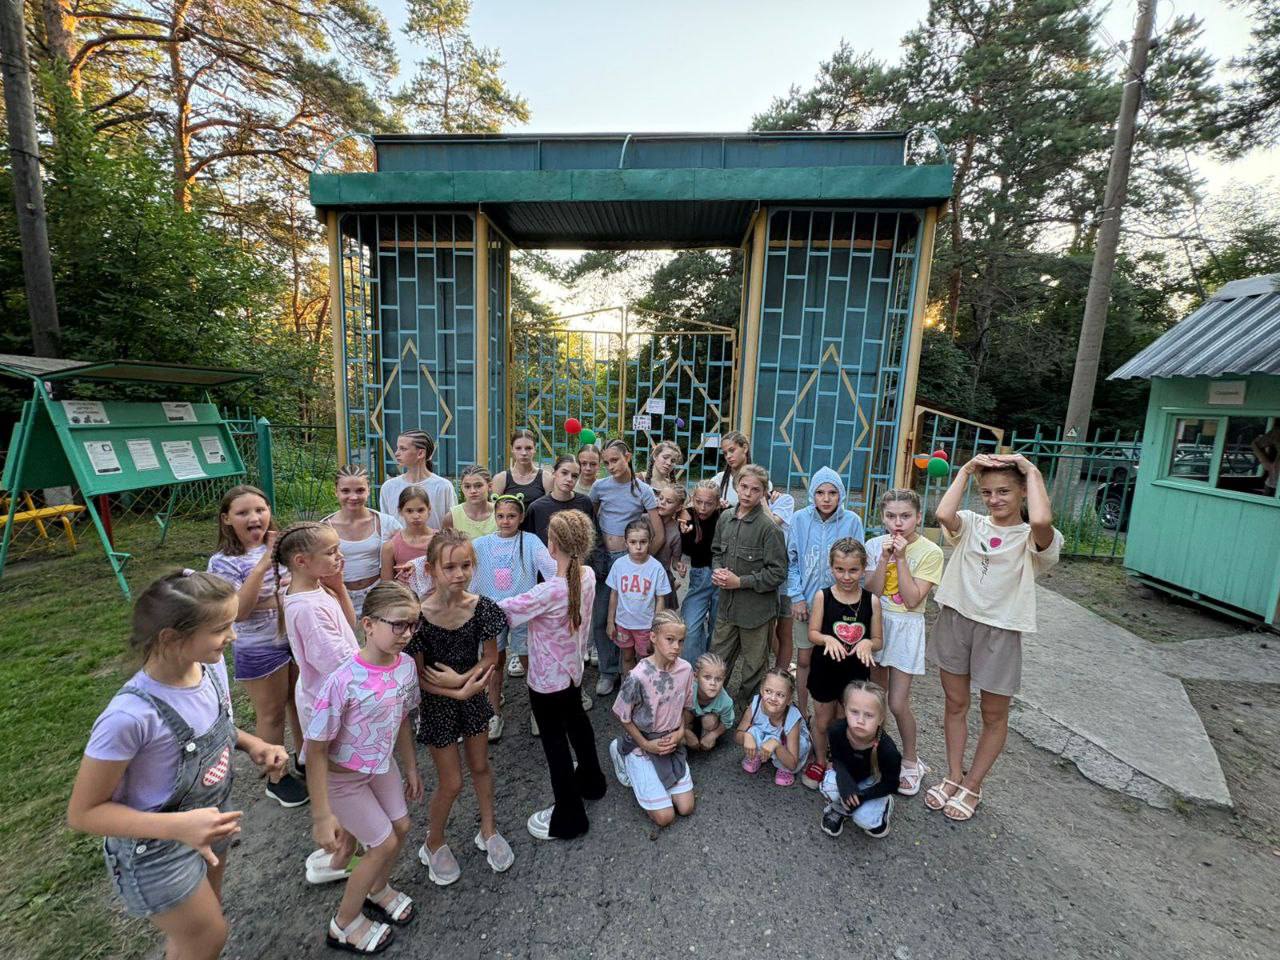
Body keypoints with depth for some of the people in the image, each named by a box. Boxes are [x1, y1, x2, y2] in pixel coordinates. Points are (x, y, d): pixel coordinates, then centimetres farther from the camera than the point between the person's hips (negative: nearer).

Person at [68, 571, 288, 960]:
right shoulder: (131, 716, -37)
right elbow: (83, 813, -22)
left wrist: (251, 743, -14)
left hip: (210, 822, 6)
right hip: (157, 850, -6)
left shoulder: (211, 665, -17)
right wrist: (178, 826, -34)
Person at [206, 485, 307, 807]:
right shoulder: (223, 562, -15)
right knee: (272, 712, 13)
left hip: (297, 637, 4)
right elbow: (238, 611, -25)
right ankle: (278, 777, 35)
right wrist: (262, 566, -31)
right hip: (260, 650, -4)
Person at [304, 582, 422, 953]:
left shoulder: (406, 665, -16)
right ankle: (343, 925, 35)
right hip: (343, 776, -6)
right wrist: (322, 816, -19)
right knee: (384, 843, 5)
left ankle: (377, 890, 49)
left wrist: (411, 768, 11)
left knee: (401, 828, 17)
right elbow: (315, 751, -24)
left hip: (383, 765, 6)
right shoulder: (343, 682, -36)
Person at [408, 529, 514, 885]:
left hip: (474, 696, 3)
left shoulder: (481, 607, -17)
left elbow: (490, 658, -7)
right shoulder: (420, 615, -25)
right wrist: (459, 693, -21)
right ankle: (434, 844, 41)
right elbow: (418, 676, -16)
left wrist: (459, 678, -21)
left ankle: (488, 830, 46)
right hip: (438, 704, -3)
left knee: (480, 767, 21)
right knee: (451, 783, 11)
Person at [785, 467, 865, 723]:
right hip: (806, 601, 1)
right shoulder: (800, 519, -6)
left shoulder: (852, 521, -9)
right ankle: (802, 713, 30)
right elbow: (792, 561, -1)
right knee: (804, 659, 12)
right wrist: (797, 597, -5)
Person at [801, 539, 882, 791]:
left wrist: (867, 643, -23)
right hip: (825, 669, 0)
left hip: (856, 672, 1)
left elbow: (878, 640, -2)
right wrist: (828, 639, -27)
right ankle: (819, 762, 40)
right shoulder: (823, 596, -11)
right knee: (822, 721, 16)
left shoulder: (871, 600, -8)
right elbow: (812, 633, -7)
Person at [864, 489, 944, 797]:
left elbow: (912, 600, -18)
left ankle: (911, 761, 24)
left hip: (905, 628, -3)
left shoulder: (930, 552, -12)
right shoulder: (875, 545, -3)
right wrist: (885, 558, -20)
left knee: (898, 704, -1)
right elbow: (871, 591, -10)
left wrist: (901, 558, -21)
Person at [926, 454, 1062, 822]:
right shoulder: (971, 523, 0)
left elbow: (1041, 521, -33)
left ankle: (972, 786, 34)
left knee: (994, 715, 14)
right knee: (956, 703, 16)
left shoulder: (1033, 539, -7)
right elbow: (943, 514, -23)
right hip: (955, 620, 3)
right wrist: (966, 470, -14)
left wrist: (1032, 471, -19)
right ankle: (953, 776, 34)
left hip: (1001, 630, -2)